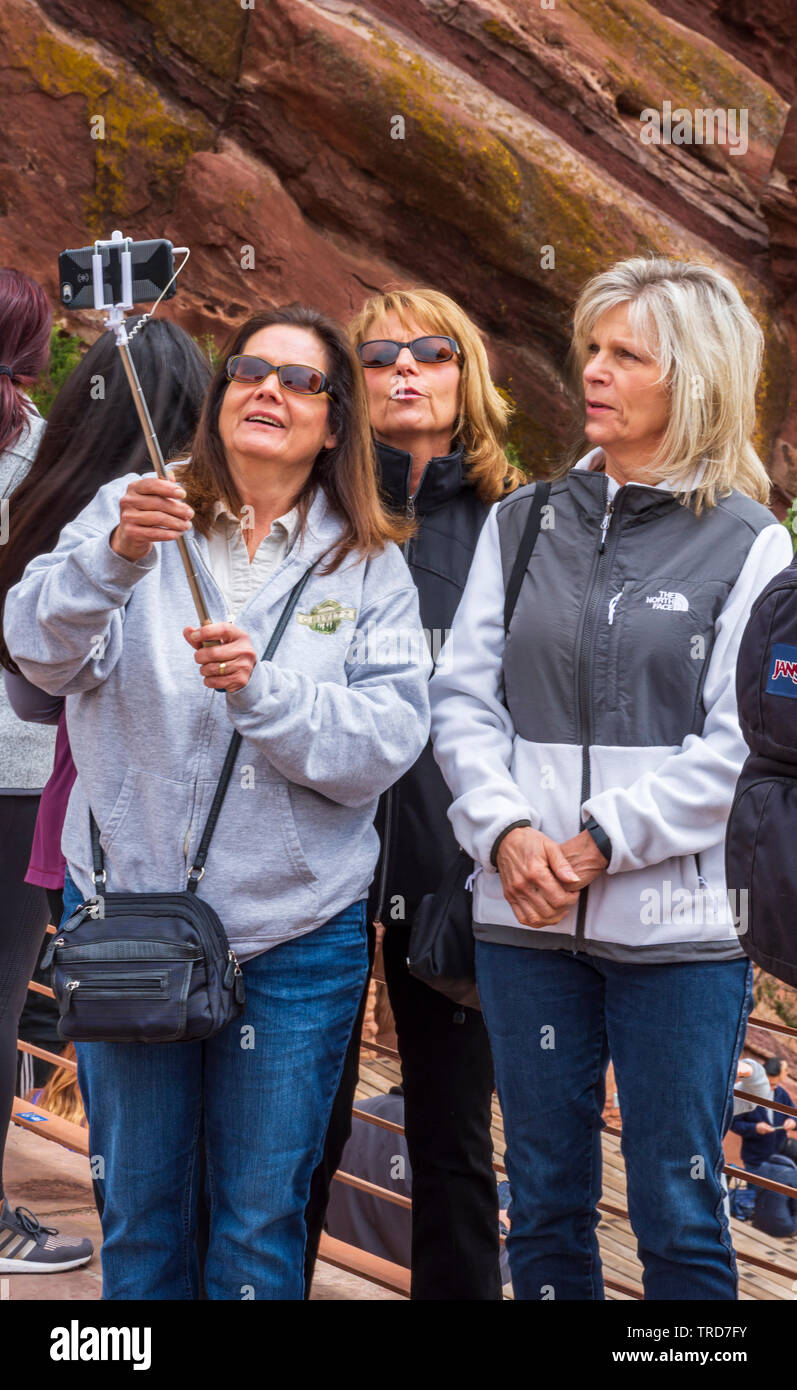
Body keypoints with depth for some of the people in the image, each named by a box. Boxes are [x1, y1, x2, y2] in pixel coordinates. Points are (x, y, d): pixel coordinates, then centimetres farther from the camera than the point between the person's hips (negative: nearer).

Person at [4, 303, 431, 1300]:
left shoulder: (370, 567, 3)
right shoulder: (134, 510, 2)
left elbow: (388, 741, -8)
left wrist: (261, 690, -23)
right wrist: (113, 558, -31)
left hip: (296, 934, 0)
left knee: (263, 1219, 9)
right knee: (138, 1209, 12)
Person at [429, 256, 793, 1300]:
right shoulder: (523, 525, 10)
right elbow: (463, 697, 6)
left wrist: (599, 841, -14)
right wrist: (507, 831, -10)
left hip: (678, 926, -3)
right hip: (525, 917, 3)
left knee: (678, 1213, 3)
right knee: (545, 1199, 13)